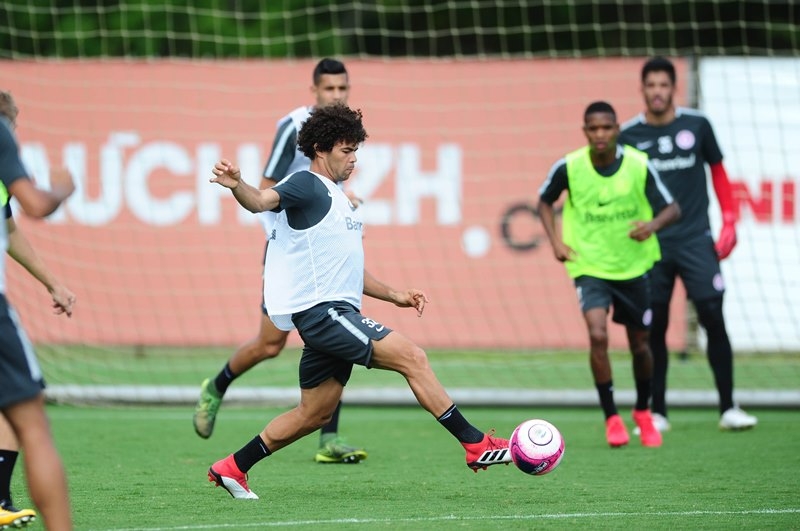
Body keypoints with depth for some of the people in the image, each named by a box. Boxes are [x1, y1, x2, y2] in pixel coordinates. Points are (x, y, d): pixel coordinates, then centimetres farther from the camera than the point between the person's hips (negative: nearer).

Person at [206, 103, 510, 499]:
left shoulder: (337, 199, 23)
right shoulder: (307, 185, -6)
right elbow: (263, 201, -26)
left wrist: (395, 296, 21)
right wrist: (237, 187, -48)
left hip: (336, 312, 10)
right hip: (322, 311, -10)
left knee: (314, 414, 13)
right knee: (411, 357, -15)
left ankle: (232, 468, 21)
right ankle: (476, 444, -14)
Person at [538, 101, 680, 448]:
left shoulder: (638, 166, -13)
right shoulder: (569, 167, -12)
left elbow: (672, 209, -6)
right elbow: (545, 201, 7)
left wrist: (653, 225, -28)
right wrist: (555, 241, -6)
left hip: (633, 266, 1)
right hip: (589, 266, -1)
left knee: (639, 344, 10)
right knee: (598, 335, -22)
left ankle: (643, 412, 38)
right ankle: (612, 418, -7)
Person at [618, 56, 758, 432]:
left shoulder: (697, 126, 2)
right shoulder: (628, 136, 1)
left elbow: (718, 172, 12)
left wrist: (729, 221, 4)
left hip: (696, 239, 0)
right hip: (651, 244, 0)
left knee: (713, 318, -7)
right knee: (654, 327, 2)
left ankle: (728, 408, 0)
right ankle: (657, 412, 11)